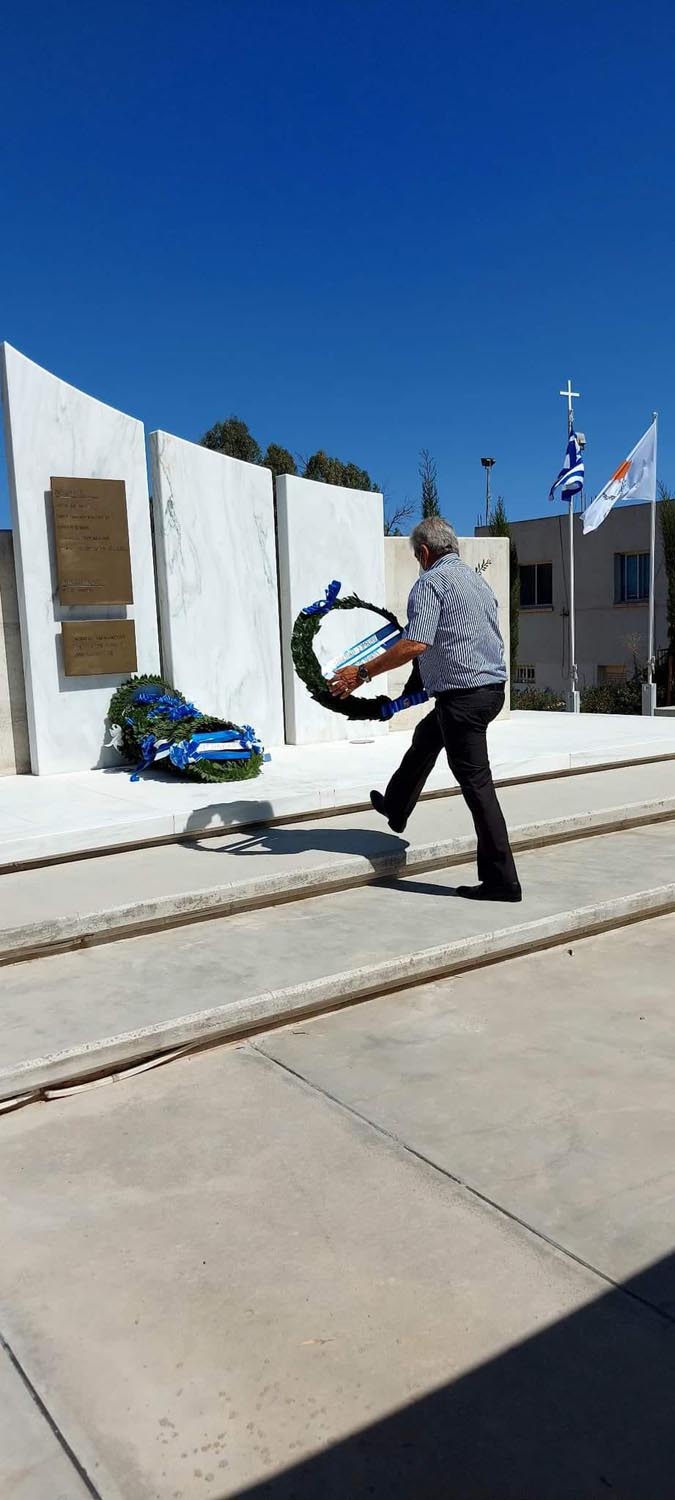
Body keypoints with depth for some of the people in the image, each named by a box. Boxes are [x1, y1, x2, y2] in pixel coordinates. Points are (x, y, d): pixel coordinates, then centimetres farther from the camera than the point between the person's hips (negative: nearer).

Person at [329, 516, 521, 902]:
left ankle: (502, 880, -2)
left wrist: (363, 672, -20)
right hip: (493, 686, 10)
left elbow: (416, 643, -25)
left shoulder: (431, 582, -10)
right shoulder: (479, 580, 18)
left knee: (476, 782, -6)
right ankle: (395, 808, 50)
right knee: (426, 738, 30)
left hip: (462, 694, -10)